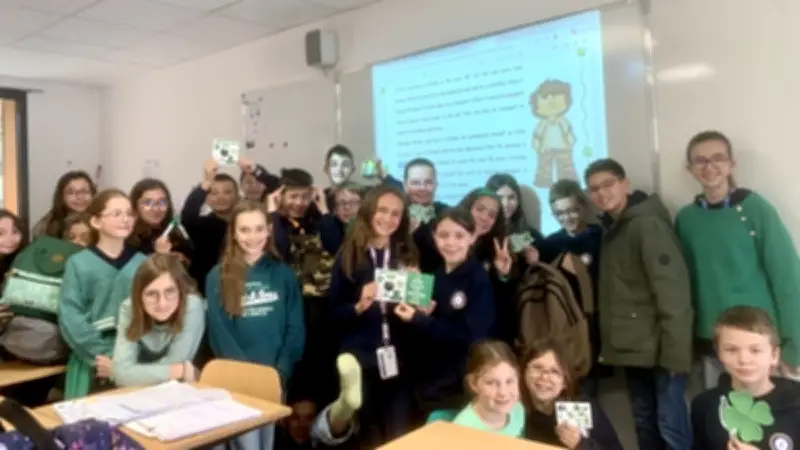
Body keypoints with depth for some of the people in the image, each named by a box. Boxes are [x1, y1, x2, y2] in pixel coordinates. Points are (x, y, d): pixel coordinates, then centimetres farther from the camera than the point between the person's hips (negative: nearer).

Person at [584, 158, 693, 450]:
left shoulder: (648, 224, -13)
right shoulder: (611, 229, 12)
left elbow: (673, 291, -19)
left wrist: (675, 351, -21)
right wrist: (608, 342, 9)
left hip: (657, 346, -8)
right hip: (631, 346, 8)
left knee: (670, 424, -3)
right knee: (645, 423, 16)